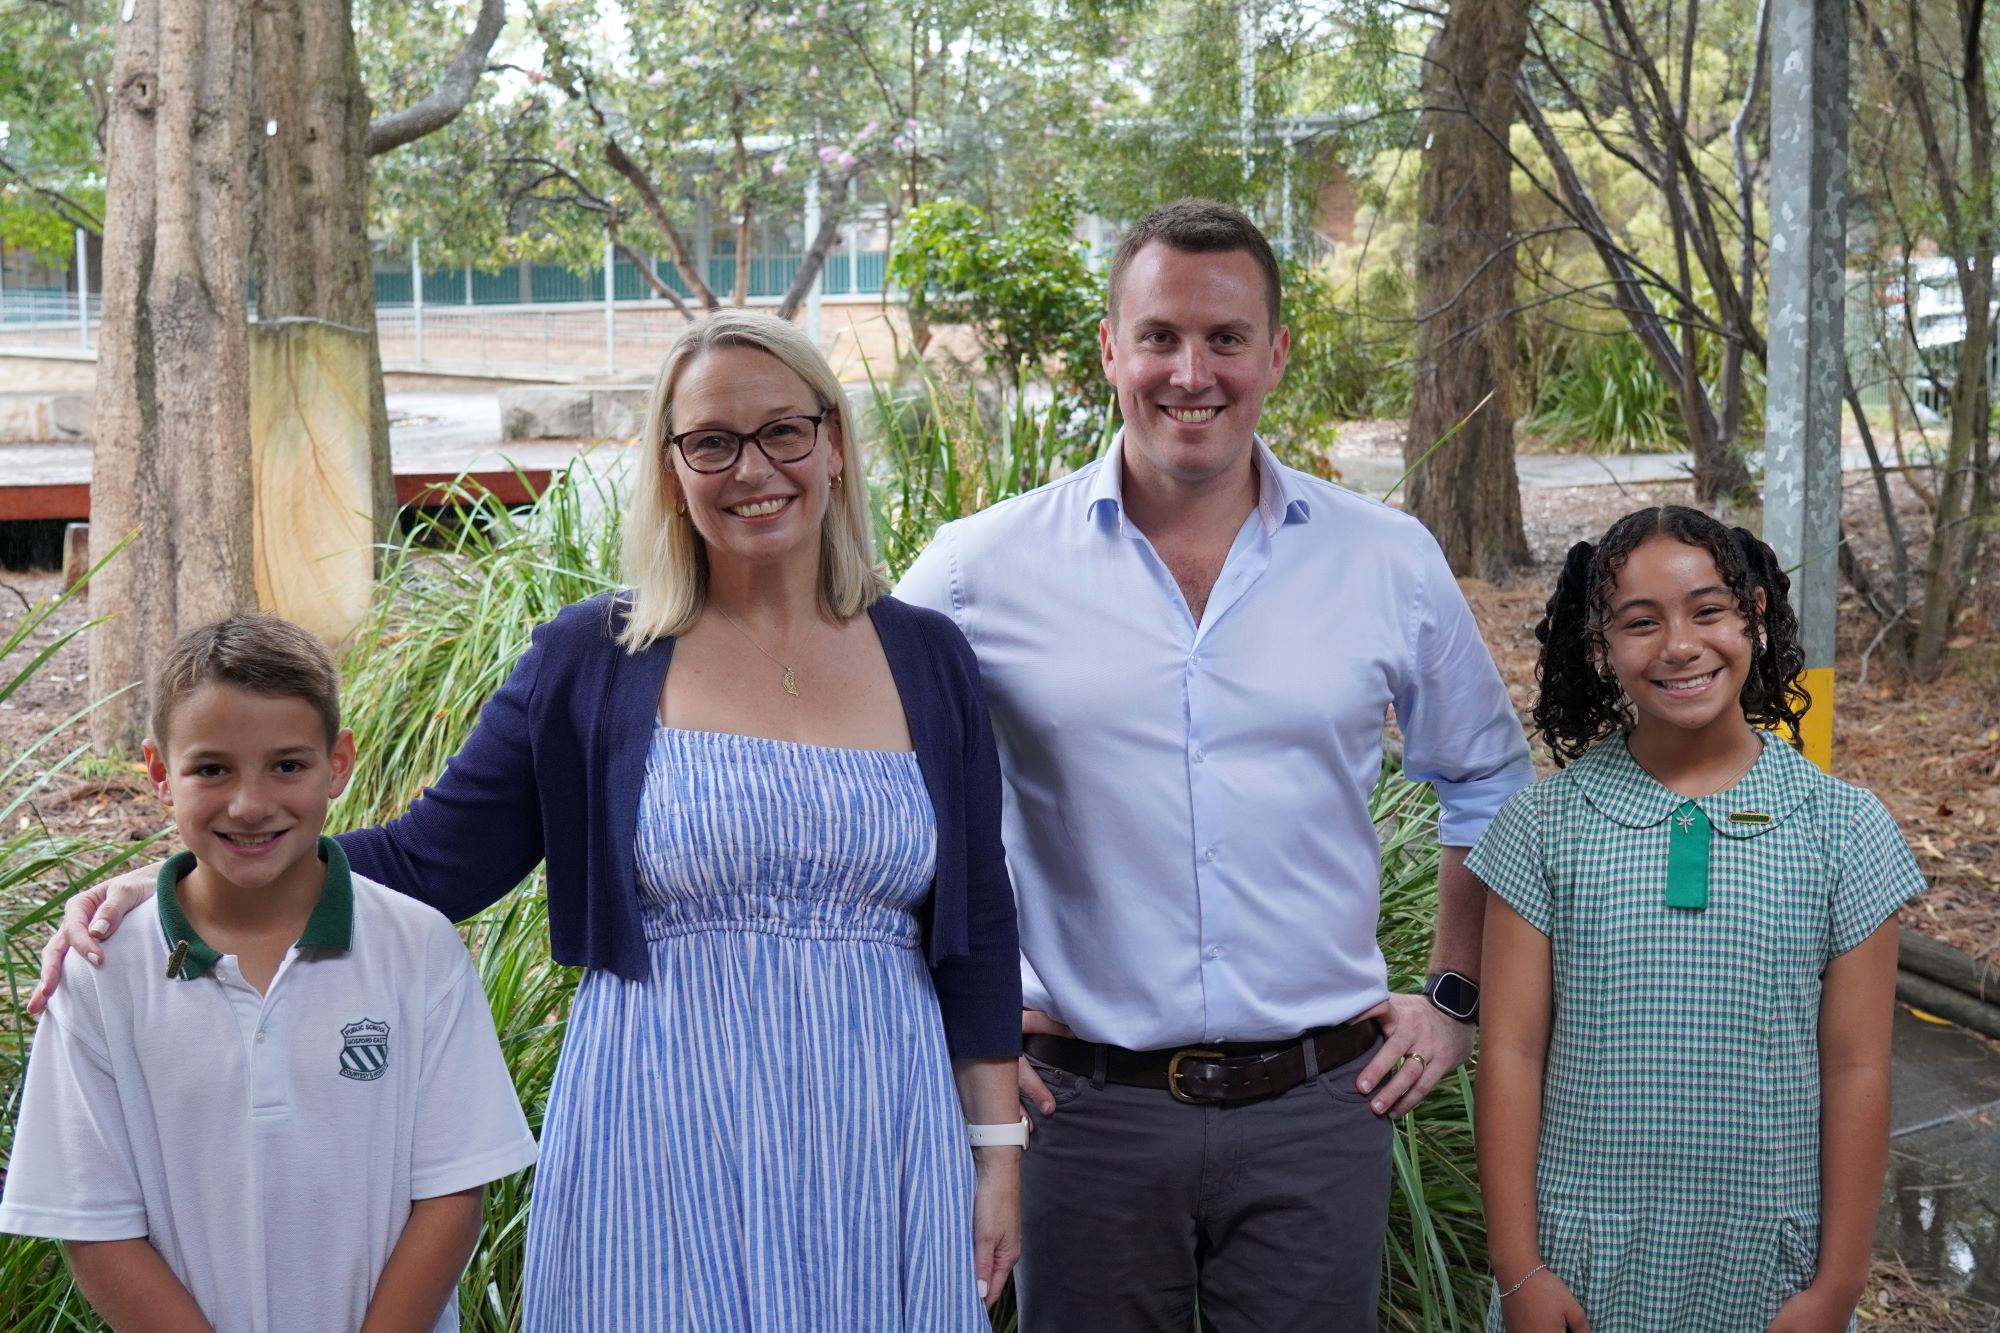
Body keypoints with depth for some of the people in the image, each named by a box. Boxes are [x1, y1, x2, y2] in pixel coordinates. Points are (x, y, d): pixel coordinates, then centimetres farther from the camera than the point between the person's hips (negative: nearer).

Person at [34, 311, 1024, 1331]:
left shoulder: (926, 662, 6)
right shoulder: (591, 663, 1)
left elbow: (976, 926, 9)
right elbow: (424, 862, 1)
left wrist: (998, 1151, 6)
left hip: (881, 1151, 2)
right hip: (659, 1157, -1)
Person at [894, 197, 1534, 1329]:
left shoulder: (1391, 564, 2)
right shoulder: (985, 568, -3)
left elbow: (1490, 786, 16)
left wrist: (1455, 1000, 11)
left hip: (1319, 1108, 1)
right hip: (1088, 1104, -1)